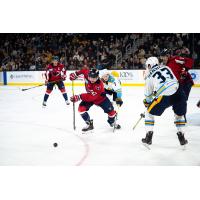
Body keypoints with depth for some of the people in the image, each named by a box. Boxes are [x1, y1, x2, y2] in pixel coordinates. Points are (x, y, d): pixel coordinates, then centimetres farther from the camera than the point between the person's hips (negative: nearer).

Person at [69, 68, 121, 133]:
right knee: (81, 108, -17)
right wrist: (76, 74, -10)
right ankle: (89, 124, -1)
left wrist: (79, 97, -53)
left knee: (110, 110, -5)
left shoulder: (99, 85, -42)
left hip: (100, 98, -4)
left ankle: (112, 122, 30)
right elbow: (84, 70, 0)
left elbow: (91, 97, -47)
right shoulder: (87, 73, -27)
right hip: (89, 96, 4)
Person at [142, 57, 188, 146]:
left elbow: (148, 93, 21)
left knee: (149, 112, 20)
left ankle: (148, 137, 19)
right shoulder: (165, 67, 21)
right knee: (179, 115, 30)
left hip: (165, 96, -3)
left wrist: (146, 102, 43)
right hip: (178, 92, 4)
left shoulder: (149, 75, 12)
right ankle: (182, 138, 26)